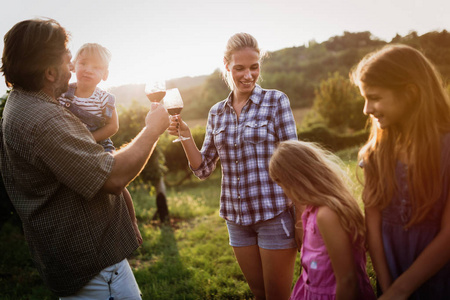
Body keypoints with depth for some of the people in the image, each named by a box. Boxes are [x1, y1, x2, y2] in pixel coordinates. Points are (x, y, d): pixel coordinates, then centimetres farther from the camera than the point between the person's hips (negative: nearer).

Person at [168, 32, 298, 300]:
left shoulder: (276, 101, -5)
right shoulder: (217, 113, 7)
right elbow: (203, 169, 7)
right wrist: (185, 136, -9)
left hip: (275, 214, -4)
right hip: (237, 218, 4)